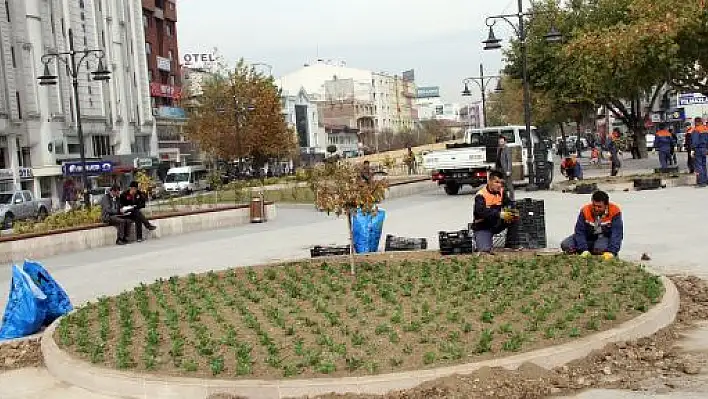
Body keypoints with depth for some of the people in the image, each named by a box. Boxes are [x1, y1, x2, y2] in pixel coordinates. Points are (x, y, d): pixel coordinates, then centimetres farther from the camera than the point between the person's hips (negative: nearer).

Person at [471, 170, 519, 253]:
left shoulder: (501, 192, 3)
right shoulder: (481, 195, -17)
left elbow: (510, 203, -3)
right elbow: (482, 212, -31)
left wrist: (512, 212, -29)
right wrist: (500, 215, -42)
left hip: (496, 224, 6)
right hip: (482, 227, -6)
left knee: (514, 221, -16)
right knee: (485, 250, -25)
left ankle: (510, 245, -5)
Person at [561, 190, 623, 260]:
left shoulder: (615, 212, -23)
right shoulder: (585, 211, -18)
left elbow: (617, 234, -27)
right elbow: (580, 231, -18)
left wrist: (611, 251, -41)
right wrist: (584, 250, -30)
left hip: (606, 237, -2)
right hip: (589, 237, 2)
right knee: (565, 245, -16)